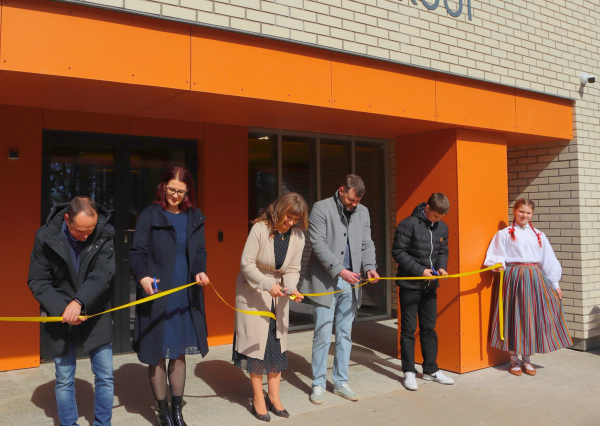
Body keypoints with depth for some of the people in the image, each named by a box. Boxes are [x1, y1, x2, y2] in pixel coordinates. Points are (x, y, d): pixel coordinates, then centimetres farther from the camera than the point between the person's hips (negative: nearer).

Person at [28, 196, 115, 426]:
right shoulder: (45, 236, -11)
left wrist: (79, 301, -32)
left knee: (105, 376, 4)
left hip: (95, 314, 0)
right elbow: (37, 282, -6)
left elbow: (103, 274, -18)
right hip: (60, 316, 0)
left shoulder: (105, 233, -12)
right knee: (64, 379, 10)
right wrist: (62, 309, -18)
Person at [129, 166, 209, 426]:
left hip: (185, 296, 4)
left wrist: (199, 271, -11)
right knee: (157, 353, 5)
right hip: (156, 295, -3)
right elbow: (137, 253, -7)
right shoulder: (150, 216, -4)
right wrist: (142, 276, -26)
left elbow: (199, 252, 9)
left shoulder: (195, 218, 8)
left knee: (179, 353, 12)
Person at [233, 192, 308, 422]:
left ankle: (274, 396, 18)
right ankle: (258, 398, 12)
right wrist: (267, 285, -31)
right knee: (256, 342, -1)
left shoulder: (297, 236, -8)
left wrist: (291, 289, -24)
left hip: (278, 292, 4)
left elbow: (293, 270, -4)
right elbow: (247, 264, -20)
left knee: (277, 342, 7)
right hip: (253, 290, -4)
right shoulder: (260, 228, -21)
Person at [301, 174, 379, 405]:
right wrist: (340, 270, -20)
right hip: (326, 282, -5)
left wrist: (370, 266, -9)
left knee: (345, 336, 11)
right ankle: (318, 384, 14)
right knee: (323, 336, -1)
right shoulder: (321, 208, -5)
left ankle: (340, 382, 23)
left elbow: (367, 244, 10)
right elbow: (318, 243, -13)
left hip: (350, 284, 5)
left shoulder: (363, 212, 10)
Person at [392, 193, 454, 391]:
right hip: (410, 285, -5)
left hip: (430, 285, 6)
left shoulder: (442, 227, 5)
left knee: (429, 328, 13)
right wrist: (420, 270, -18)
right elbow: (398, 252, -14)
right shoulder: (408, 224, -14)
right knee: (409, 329, 3)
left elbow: (443, 251, 15)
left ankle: (431, 370, 24)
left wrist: (441, 267, -5)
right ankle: (409, 372, 12)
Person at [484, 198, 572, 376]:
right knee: (514, 318, 1)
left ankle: (526, 360, 19)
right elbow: (495, 257, -4)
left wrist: (554, 284, 13)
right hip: (513, 278, -3)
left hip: (535, 279, 4)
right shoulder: (505, 234, 1)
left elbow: (548, 261, 14)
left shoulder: (538, 235, 13)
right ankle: (514, 361, 14)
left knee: (532, 318, 5)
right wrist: (499, 264, -26)